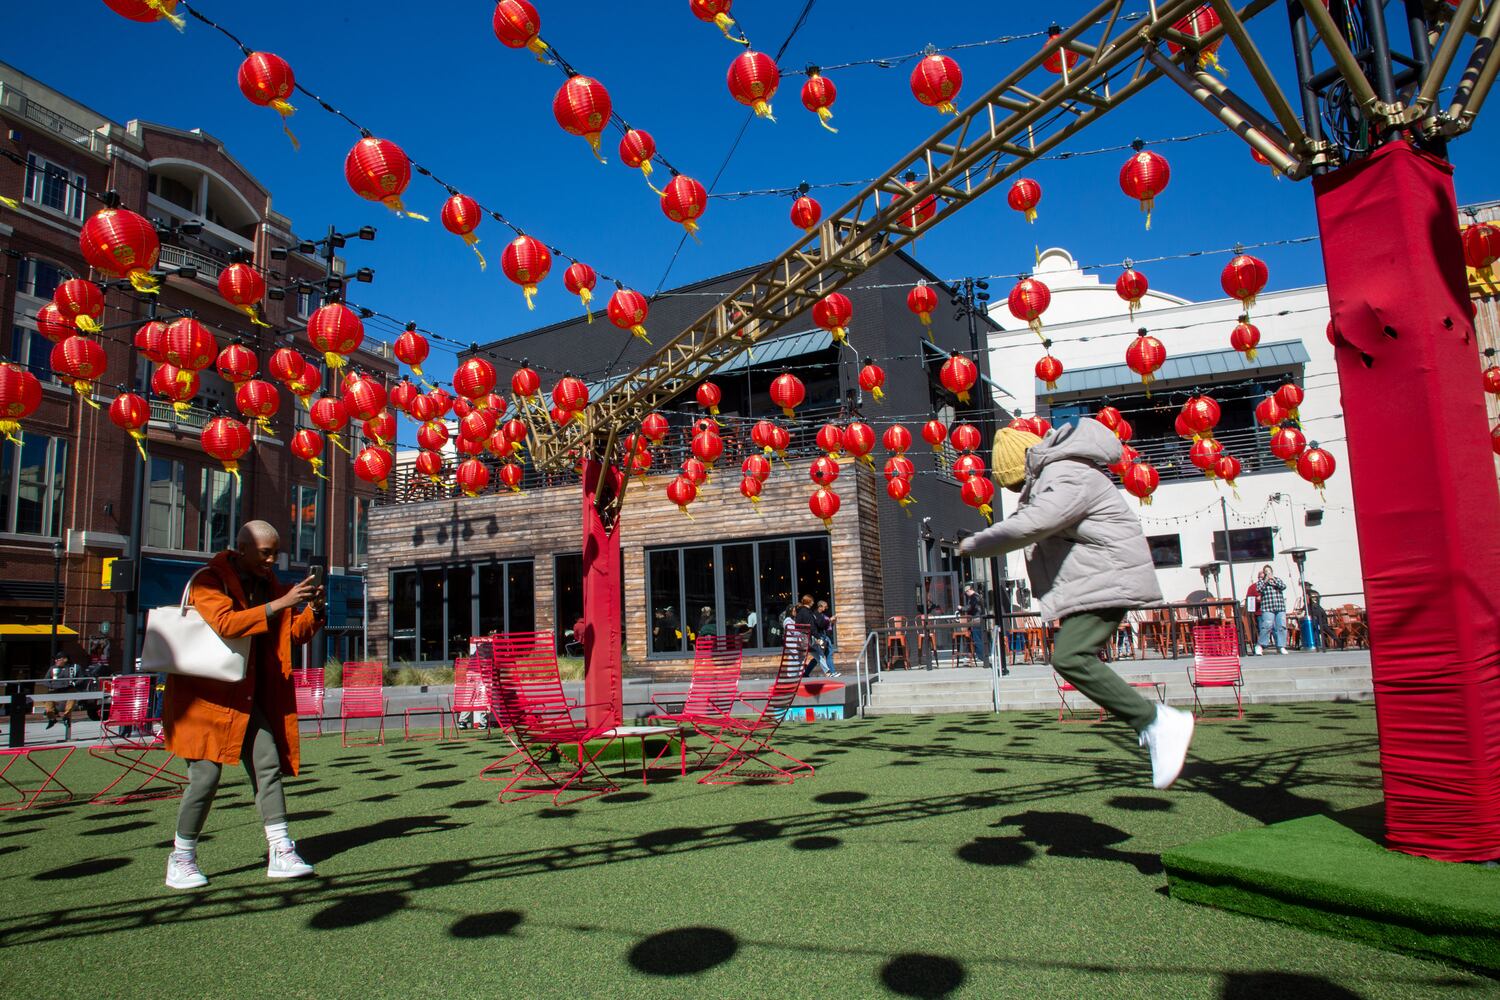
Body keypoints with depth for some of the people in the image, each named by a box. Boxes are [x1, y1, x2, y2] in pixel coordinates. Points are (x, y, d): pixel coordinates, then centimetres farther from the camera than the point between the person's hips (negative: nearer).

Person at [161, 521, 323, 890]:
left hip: (248, 697, 7)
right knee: (205, 777, -5)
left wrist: (313, 612, -7)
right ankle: (180, 860, 13)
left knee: (269, 766, -2)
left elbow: (293, 635, 13)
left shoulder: (268, 585, 13)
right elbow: (226, 623, -27)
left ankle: (280, 853, 0)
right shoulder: (209, 581, -8)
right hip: (208, 696, -6)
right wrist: (280, 604, -31)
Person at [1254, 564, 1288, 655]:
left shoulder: (1277, 580, 21)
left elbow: (1283, 587, 3)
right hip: (1267, 608, -3)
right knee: (1267, 626, -14)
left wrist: (1274, 580, -6)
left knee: (1281, 626, -2)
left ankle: (1281, 647, 4)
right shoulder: (1261, 581, 13)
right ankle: (1260, 646, -7)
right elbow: (1259, 589, -4)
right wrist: (1265, 581, -9)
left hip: (1280, 607, 4)